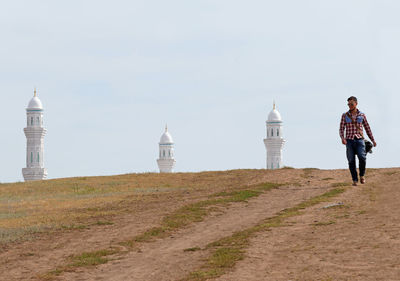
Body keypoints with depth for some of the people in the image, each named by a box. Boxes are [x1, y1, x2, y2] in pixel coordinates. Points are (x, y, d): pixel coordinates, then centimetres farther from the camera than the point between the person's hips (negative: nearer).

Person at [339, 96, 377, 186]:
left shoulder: (362, 115, 7)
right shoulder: (345, 115, 5)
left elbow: (367, 128, 14)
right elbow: (341, 129, 3)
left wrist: (373, 140, 13)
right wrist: (342, 138, -17)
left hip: (359, 140, -1)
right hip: (349, 141, 1)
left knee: (362, 158, -20)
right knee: (351, 161, -6)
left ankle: (362, 175, 3)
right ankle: (355, 180, 3)